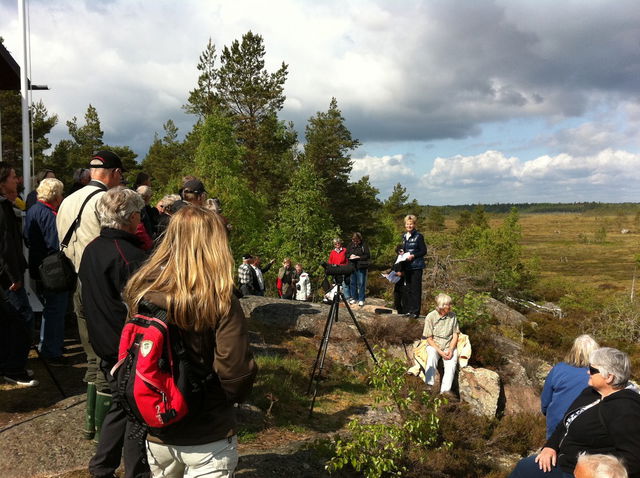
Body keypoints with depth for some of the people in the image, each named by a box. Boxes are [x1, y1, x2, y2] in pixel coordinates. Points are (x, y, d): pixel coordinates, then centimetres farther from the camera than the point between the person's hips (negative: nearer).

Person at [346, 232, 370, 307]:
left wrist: (358, 257, -16)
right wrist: (350, 256, -7)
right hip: (352, 266, 4)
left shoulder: (364, 245, -5)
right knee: (352, 283, 11)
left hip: (361, 267, -4)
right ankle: (353, 298, 23)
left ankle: (361, 299, 7)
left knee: (361, 283, 0)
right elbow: (346, 254, 15)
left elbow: (368, 256, -8)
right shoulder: (351, 245, 7)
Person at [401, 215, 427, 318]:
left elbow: (424, 251, -8)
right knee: (407, 288, 10)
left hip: (416, 267, -7)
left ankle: (415, 312, -1)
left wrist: (413, 256, -18)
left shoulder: (418, 236, -7)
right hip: (407, 266, 7)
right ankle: (409, 310, 18)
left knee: (415, 289, -5)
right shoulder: (404, 236, 12)